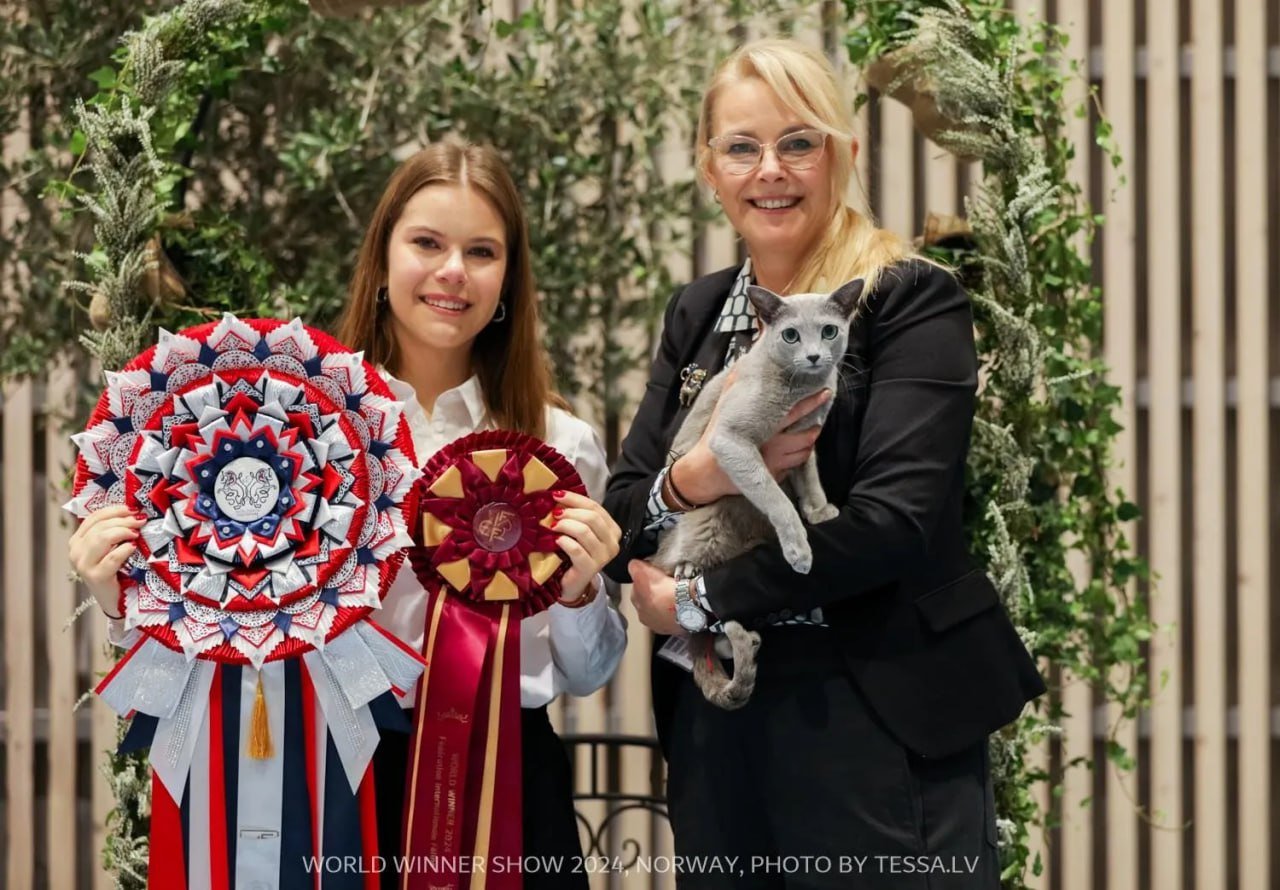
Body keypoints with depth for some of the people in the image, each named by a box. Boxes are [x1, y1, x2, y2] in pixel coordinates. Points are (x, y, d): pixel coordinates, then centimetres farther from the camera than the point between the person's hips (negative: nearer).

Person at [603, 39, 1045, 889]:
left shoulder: (912, 302, -6)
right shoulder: (697, 314, 12)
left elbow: (896, 520, -18)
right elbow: (620, 518, 9)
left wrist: (694, 603, -12)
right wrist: (690, 482, -14)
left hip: (877, 730, -5)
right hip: (717, 725, 6)